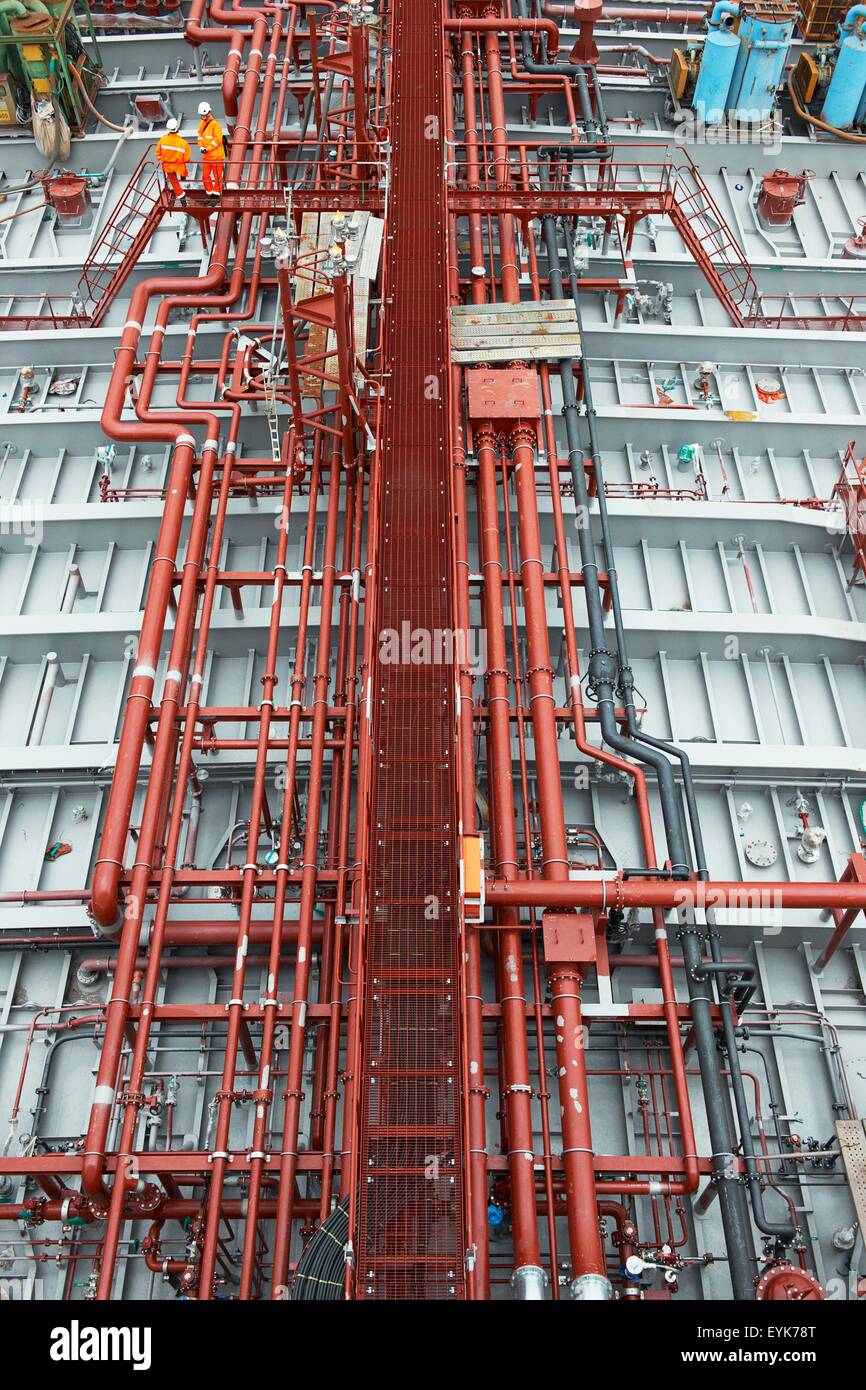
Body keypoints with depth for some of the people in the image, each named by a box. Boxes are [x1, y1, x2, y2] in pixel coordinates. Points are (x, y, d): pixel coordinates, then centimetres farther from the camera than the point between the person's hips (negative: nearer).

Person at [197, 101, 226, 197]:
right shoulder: (202, 123, 7)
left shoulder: (215, 124, -15)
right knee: (205, 176, 10)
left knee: (217, 176, 5)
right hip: (206, 155, 7)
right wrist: (201, 147, -7)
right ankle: (209, 192, 24)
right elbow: (200, 135, 12)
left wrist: (207, 148, -20)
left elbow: (217, 140, -20)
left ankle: (216, 193, 18)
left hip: (216, 155, -7)